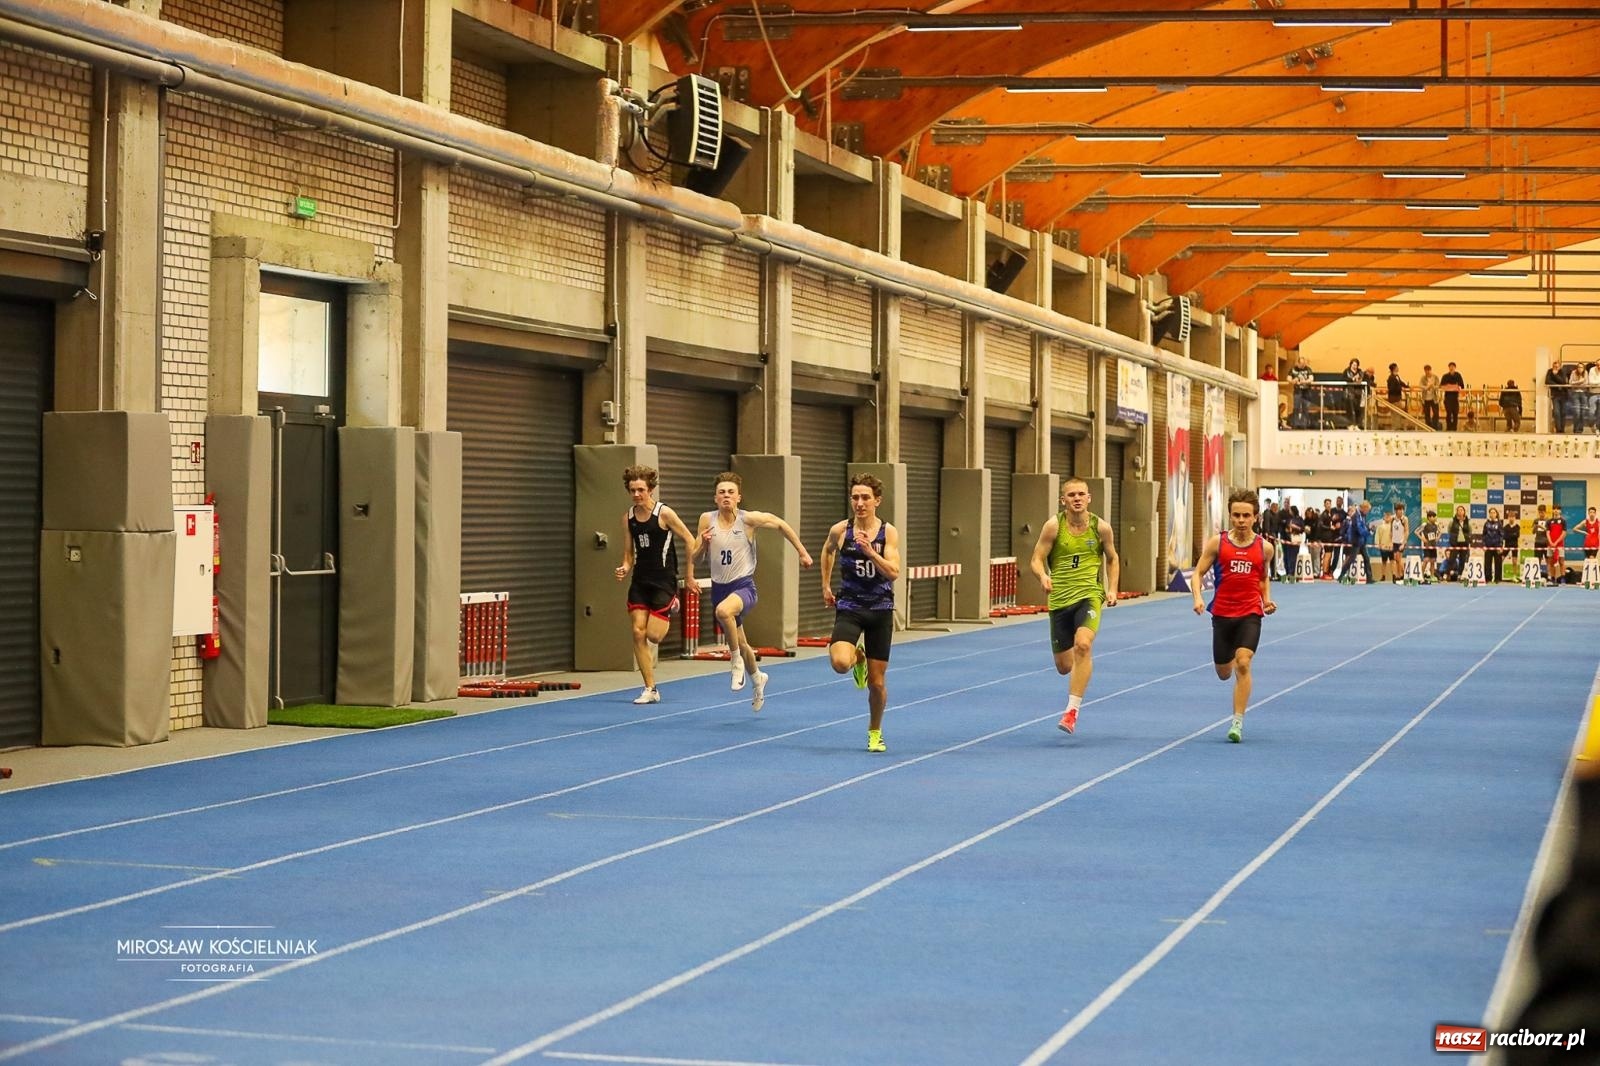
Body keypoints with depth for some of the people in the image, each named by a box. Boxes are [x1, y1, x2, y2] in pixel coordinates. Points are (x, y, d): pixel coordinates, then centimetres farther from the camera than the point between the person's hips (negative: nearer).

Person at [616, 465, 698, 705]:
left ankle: (673, 608, 27)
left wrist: (689, 575, -2)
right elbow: (629, 553, 12)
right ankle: (650, 689, 2)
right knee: (638, 633, -5)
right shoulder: (628, 518, 5)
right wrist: (625, 568, -10)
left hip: (663, 581, -5)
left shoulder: (664, 513, -10)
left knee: (653, 635, -9)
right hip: (640, 581, 5)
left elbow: (689, 541, -4)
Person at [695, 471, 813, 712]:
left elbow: (781, 524, 4)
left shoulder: (749, 519, -10)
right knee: (740, 642, 19)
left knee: (723, 610, -39)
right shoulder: (707, 520, -2)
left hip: (743, 586, -4)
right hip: (719, 587, 5)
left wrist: (802, 552, 6)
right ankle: (757, 678, 49)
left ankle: (737, 659, -17)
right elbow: (695, 555, 7)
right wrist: (703, 543, -15)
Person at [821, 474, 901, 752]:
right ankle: (858, 658, 11)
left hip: (880, 609, 0)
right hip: (849, 607, 0)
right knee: (839, 663, -27)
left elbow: (893, 572, -17)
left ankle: (875, 732, 31)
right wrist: (826, 586, 17)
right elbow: (827, 551, 19)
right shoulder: (840, 530, -4)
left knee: (877, 682, 5)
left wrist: (870, 550, -28)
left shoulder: (888, 532, -7)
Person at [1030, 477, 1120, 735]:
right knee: (1064, 666, 8)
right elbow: (1037, 560, -4)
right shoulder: (1054, 525, -6)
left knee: (1083, 644, -29)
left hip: (1089, 595, -1)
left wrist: (1112, 589, 3)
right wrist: (1043, 576, -26)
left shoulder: (1101, 527, -2)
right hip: (1059, 599, 1)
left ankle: (1072, 709, -23)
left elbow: (1112, 559, 15)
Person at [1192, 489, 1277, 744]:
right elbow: (1198, 573, -1)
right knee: (1224, 673, 12)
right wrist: (1198, 598, -18)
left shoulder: (1264, 547, 0)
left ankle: (1238, 723, -15)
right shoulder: (1217, 543, -4)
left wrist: (1267, 599, 0)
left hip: (1250, 613, -1)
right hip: (1222, 613, 1)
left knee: (1243, 664, -20)